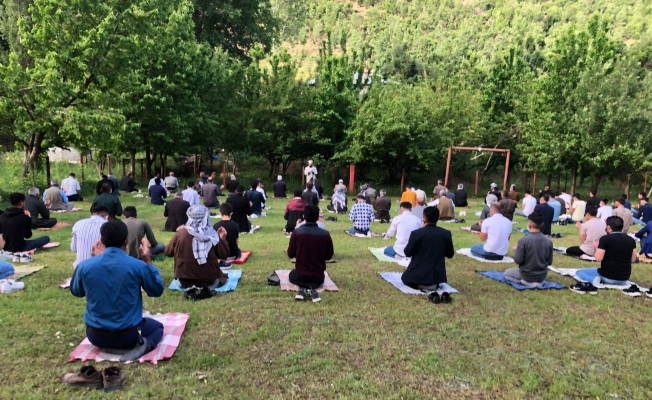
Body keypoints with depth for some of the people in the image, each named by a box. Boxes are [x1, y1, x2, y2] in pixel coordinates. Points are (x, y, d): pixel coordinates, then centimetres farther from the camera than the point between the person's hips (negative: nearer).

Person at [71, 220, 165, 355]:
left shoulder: (84, 266, -12)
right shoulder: (138, 266, -18)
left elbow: (76, 292, 11)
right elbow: (157, 291, -1)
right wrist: (148, 262, 5)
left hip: (96, 336, 6)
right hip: (128, 334, -6)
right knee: (158, 327, 24)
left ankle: (106, 345, 14)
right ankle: (143, 344, -6)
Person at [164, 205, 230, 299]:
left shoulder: (180, 233, -10)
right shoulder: (212, 235, -12)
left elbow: (168, 252, 6)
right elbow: (224, 255, -3)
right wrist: (223, 239, 6)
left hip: (185, 279, 2)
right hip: (208, 278, -2)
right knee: (223, 276, 30)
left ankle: (189, 289, 4)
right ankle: (209, 288, 0)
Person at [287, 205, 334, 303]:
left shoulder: (296, 232, -16)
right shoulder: (325, 234, -13)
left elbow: (290, 254, -4)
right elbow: (329, 256, -1)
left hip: (300, 274, 0)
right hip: (318, 275, 1)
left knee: (292, 275, 35)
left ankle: (302, 288, -1)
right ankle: (312, 289, -1)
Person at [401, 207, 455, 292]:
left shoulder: (416, 233, -17)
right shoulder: (446, 234, -7)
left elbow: (407, 253, -7)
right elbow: (450, 254, 3)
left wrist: (410, 242, 11)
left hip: (418, 275, -4)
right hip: (438, 275, 5)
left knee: (405, 278, 27)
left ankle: (420, 285, 1)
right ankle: (434, 284, 9)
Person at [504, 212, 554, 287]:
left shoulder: (524, 240, -22)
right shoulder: (548, 241, -8)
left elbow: (518, 260, -18)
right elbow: (549, 262, 0)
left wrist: (516, 250, 0)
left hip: (527, 276, -7)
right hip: (542, 277, 7)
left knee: (506, 273, 20)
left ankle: (525, 281, 3)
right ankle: (539, 282, 18)